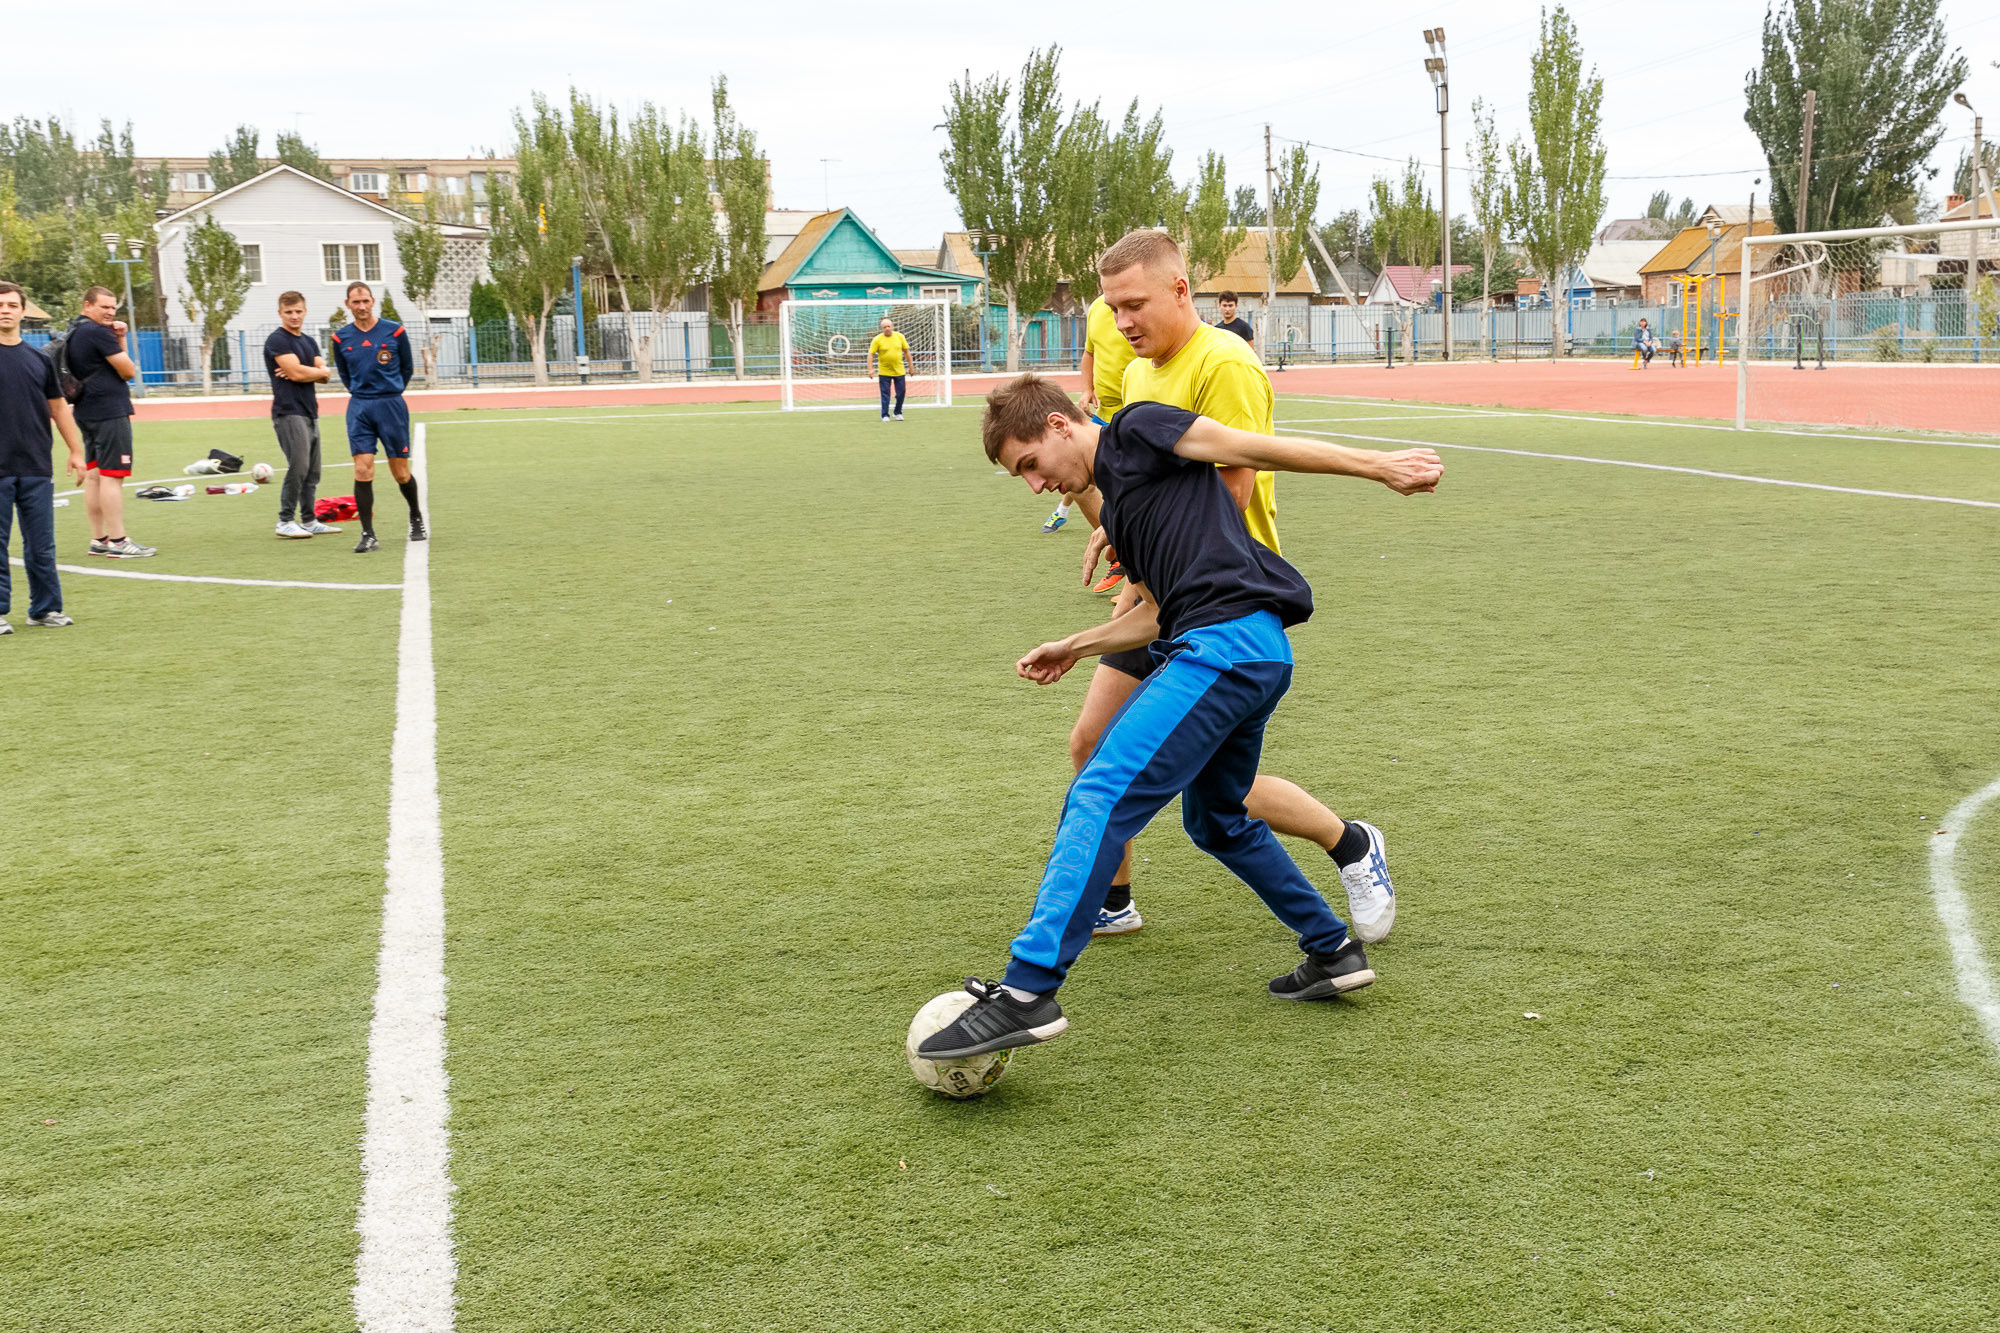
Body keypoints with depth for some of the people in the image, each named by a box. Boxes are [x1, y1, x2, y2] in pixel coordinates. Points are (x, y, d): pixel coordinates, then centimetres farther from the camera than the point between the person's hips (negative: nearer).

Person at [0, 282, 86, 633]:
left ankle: (45, 608, 16)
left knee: (41, 547, 7)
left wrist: (76, 451, 15)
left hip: (36, 470, 3)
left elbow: (58, 407, 18)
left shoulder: (39, 359, 11)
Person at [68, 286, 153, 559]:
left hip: (87, 411, 10)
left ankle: (99, 539, 17)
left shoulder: (74, 332, 16)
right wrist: (119, 342, 10)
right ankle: (117, 541, -9)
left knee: (94, 474, 12)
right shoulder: (98, 332, -13)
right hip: (110, 412, -10)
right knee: (112, 475, -9)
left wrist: (119, 339, 6)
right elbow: (129, 371, -10)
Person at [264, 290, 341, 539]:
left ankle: (309, 521, 15)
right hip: (289, 413, -8)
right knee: (298, 467, -13)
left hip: (310, 413, 8)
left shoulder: (310, 341, 18)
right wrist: (321, 371, 0)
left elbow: (324, 376, 8)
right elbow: (297, 372, -17)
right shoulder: (277, 340, -7)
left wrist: (306, 372, -11)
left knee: (312, 471, 9)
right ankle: (285, 521, -7)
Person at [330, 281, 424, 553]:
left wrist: (392, 392, 9)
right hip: (359, 408, 1)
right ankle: (368, 535, -7)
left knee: (400, 472, 3)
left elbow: (407, 367, 10)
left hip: (392, 405, -1)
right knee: (363, 470, -10)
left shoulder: (394, 331, -2)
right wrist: (360, 393, 10)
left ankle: (416, 516, 31)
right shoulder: (341, 338, 4)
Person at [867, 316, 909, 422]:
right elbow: (871, 354, -6)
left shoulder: (900, 337, 1)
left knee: (901, 393, 5)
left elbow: (906, 351, 10)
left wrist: (910, 366, 11)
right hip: (884, 372, -2)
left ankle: (898, 413, 24)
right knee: (885, 394, -3)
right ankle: (885, 415, 5)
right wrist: (870, 369, -17)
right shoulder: (877, 339, -7)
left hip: (899, 371, 2)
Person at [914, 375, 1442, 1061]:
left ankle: (1027, 991, -26)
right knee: (1215, 821, 27)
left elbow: (1256, 448, -3)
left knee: (1098, 800, -17)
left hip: (1227, 640, -11)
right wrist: (1075, 647, 32)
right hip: (1257, 658, 11)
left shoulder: (1134, 431, 2)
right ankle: (1333, 952, 34)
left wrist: (1379, 466, -6)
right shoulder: (1115, 504, 28)